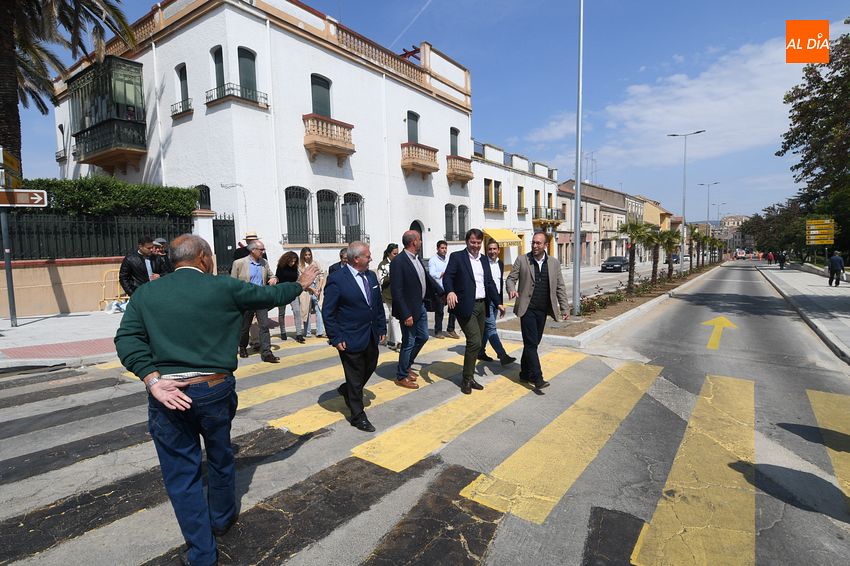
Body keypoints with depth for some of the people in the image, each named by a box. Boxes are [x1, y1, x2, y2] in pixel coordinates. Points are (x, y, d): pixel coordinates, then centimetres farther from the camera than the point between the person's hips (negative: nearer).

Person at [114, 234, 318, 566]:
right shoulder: (224, 288, -4)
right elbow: (271, 295, 6)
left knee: (182, 473, 15)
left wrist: (154, 381, -13)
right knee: (220, 458, 24)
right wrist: (301, 284, 22)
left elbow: (127, 339, -7)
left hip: (167, 395, 1)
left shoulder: (145, 294, 4)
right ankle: (222, 518, 48)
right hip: (215, 390, -1)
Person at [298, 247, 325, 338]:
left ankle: (320, 332, -5)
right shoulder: (300, 266, -1)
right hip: (306, 291, -2)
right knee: (307, 311, 3)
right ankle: (307, 333, 13)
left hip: (317, 290, 2)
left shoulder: (315, 263, 10)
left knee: (319, 310, -6)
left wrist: (319, 288, -3)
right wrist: (312, 289, -9)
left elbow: (321, 276, 9)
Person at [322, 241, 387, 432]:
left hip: (371, 336, 7)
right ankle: (358, 416, 25)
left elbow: (379, 304, 12)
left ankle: (346, 390, 49)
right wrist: (335, 338, -16)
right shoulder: (337, 279, -17)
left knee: (370, 368, 21)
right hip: (351, 339, -7)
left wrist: (382, 327, 10)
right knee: (355, 377, 7)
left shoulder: (371, 276, 5)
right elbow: (328, 312, -14)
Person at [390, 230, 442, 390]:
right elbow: (396, 291, -22)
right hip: (409, 309, -9)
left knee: (422, 337, 19)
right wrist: (406, 314, -23)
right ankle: (401, 377, 21)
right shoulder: (398, 262, -20)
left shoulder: (417, 259, 7)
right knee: (409, 343, 3)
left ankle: (407, 366, 38)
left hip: (420, 306, 9)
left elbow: (427, 278, 17)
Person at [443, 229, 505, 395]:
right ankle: (467, 380, 5)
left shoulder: (484, 259, 15)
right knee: (475, 342, -11)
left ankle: (469, 377, 25)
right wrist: (450, 291, -35)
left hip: (482, 305, 7)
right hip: (466, 306, -7)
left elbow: (490, 282, 16)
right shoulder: (457, 257, -3)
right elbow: (447, 276, -15)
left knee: (476, 344, 12)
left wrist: (498, 303, 9)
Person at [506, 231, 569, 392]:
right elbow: (511, 278, 1)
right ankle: (537, 378, -5)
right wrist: (511, 289, -22)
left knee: (533, 343, 12)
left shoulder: (554, 263, 7)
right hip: (527, 309, -4)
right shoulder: (522, 260, -1)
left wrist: (565, 308, 4)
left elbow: (560, 287, 9)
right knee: (531, 343, -7)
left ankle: (525, 373, 25)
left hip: (543, 310, 4)